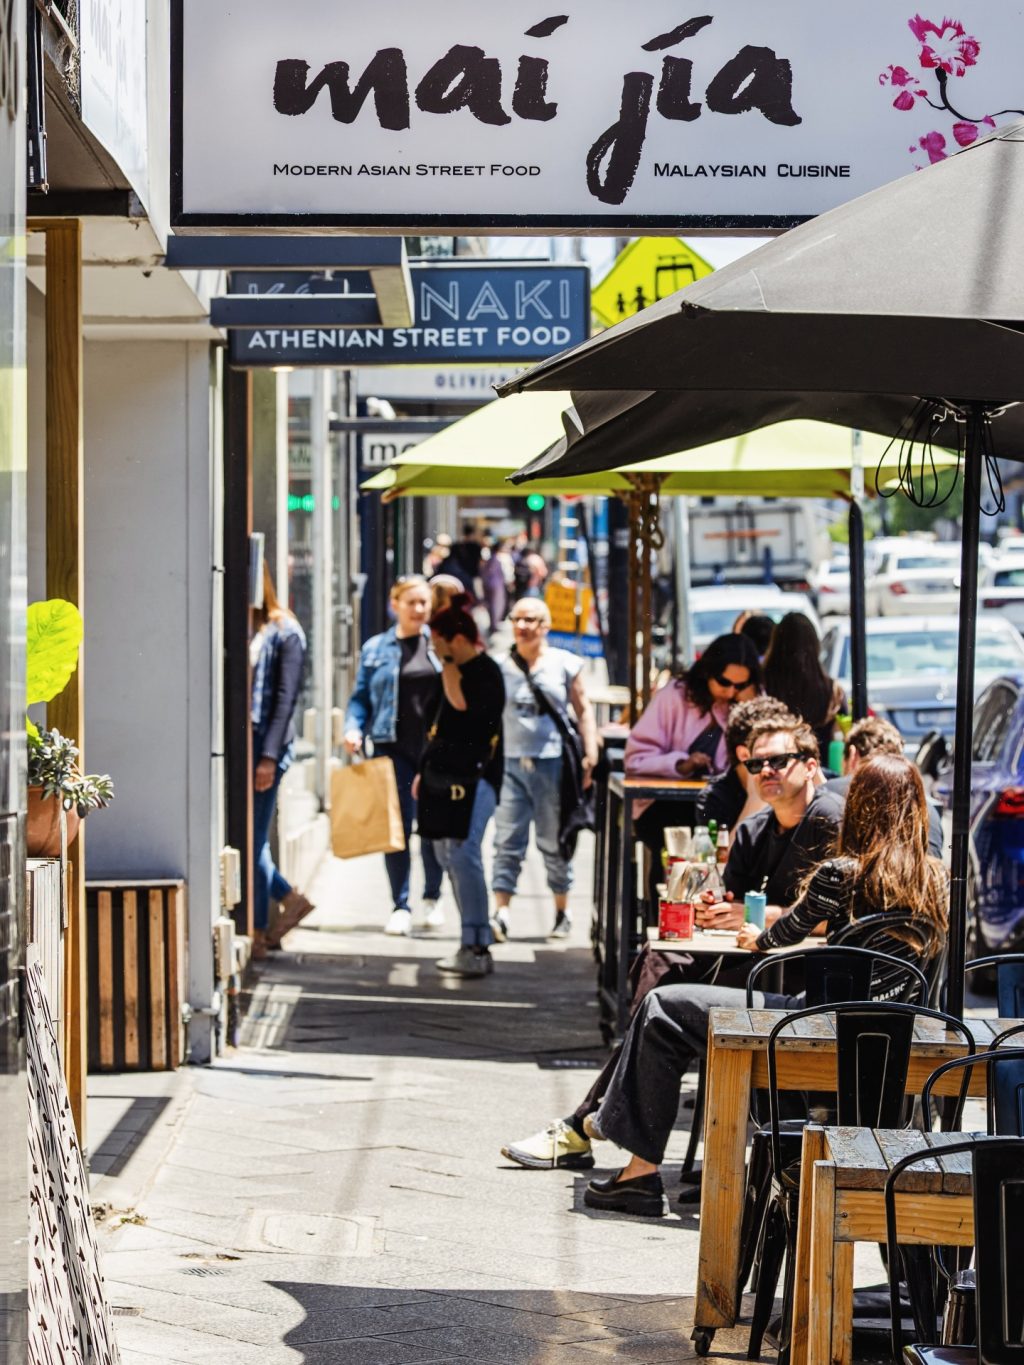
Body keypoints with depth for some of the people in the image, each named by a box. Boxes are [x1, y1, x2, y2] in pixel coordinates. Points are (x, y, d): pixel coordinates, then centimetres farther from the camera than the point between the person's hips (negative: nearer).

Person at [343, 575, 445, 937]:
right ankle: (400, 906, 8)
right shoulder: (376, 649, 7)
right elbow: (361, 698, 10)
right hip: (393, 750, 0)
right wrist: (353, 728, -7)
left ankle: (432, 897, 23)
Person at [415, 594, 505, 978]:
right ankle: (473, 943, 15)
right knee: (449, 856, 10)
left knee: (463, 857, -14)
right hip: (446, 776, 10)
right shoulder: (458, 671, 17)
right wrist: (425, 771, 24)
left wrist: (449, 667, -18)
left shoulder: (485, 672, -11)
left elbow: (461, 709, -26)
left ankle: (477, 949, -14)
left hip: (473, 778, -10)